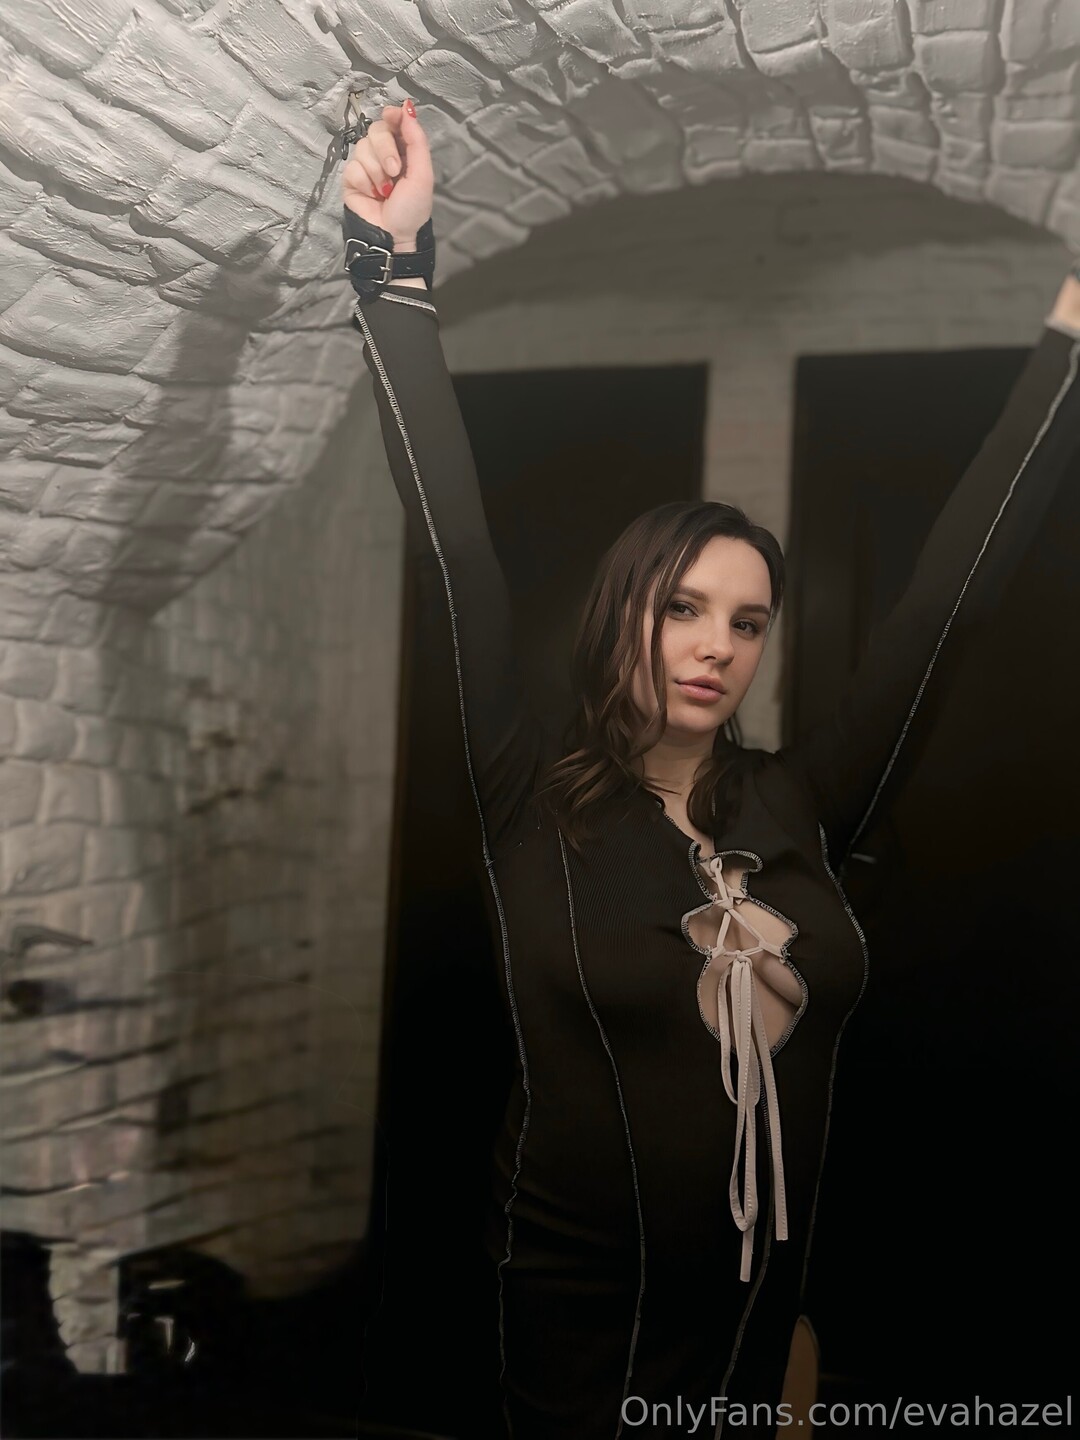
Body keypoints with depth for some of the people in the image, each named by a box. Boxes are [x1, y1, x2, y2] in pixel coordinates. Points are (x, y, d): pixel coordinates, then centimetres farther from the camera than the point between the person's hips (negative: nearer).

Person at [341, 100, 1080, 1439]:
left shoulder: (796, 807, -4)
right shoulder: (534, 809, -11)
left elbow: (951, 586, -2)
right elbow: (456, 545, -17)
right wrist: (396, 269, -20)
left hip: (759, 1291, 4)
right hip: (577, 1298, -3)